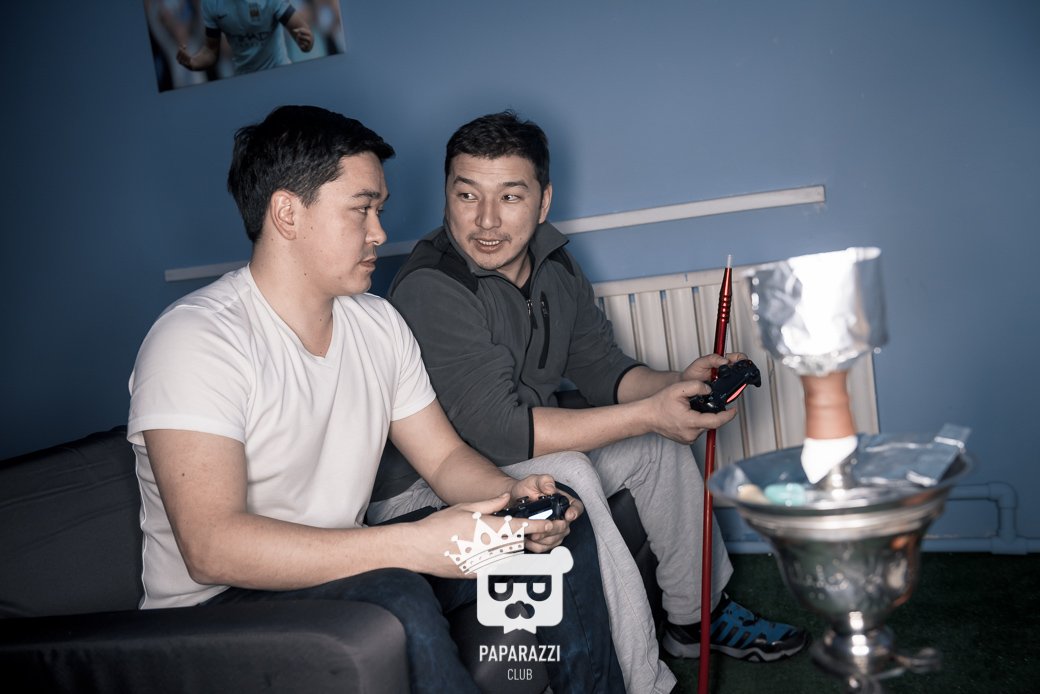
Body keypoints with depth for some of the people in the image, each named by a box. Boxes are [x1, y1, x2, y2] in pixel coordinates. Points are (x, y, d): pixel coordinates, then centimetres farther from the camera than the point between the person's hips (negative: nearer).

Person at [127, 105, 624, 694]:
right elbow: (211, 547, -30)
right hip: (220, 603, -7)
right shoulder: (197, 340, -20)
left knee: (561, 529, -2)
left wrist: (511, 495, -15)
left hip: (346, 570, 7)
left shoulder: (378, 323, 4)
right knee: (394, 598, -37)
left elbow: (445, 457, 8)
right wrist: (412, 544, -35)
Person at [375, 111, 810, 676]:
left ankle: (697, 616, 18)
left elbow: (601, 367, 6)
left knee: (659, 445, 2)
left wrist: (677, 384, -15)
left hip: (527, 452, 8)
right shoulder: (428, 291, -27)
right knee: (567, 480, -32)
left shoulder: (553, 264, -1)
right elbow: (500, 431, -32)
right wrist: (649, 412, -32)